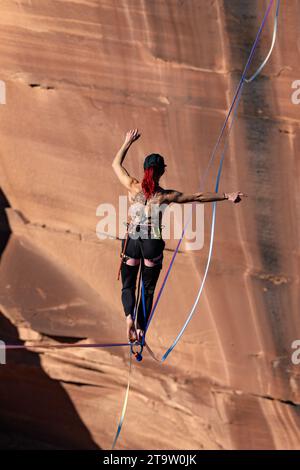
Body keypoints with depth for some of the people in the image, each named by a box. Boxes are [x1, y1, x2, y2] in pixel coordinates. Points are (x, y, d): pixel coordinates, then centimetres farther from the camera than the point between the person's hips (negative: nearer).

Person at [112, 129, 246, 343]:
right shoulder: (166, 196, -9)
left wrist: (128, 142, 17)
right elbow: (198, 196, -8)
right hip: (154, 243, -1)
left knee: (128, 285, 13)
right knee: (148, 289, 14)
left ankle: (129, 316, -14)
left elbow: (116, 164, 10)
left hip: (132, 241, 1)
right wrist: (226, 195, -5)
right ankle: (140, 329, 15)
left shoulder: (133, 187, -6)